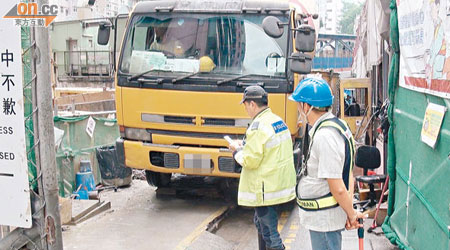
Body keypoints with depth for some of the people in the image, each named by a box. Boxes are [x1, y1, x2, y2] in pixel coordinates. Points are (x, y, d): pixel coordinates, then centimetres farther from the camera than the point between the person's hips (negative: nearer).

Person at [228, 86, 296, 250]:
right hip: (280, 183, 10)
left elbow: (250, 161, -22)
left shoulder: (258, 126, -21)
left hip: (265, 189, -10)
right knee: (260, 222, 27)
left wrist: (237, 150, -3)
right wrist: (245, 145, 13)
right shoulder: (279, 121, 8)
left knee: (269, 232, -2)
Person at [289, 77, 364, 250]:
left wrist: (351, 215, -10)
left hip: (324, 219, -10)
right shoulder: (336, 125, 8)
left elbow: (338, 188, -23)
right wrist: (350, 212, 9)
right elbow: (348, 174, 10)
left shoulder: (324, 137, -25)